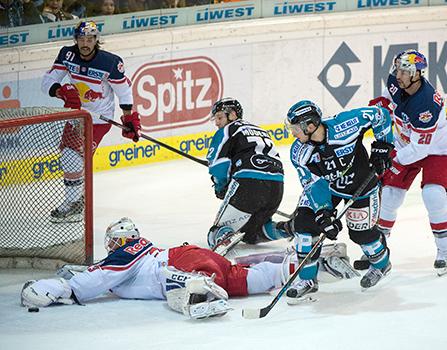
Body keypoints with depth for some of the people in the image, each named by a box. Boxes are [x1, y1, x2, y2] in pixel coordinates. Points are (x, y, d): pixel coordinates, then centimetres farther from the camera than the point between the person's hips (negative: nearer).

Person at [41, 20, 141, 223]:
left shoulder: (110, 62, -20)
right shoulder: (67, 55, -9)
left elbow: (123, 88, -6)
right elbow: (47, 82, -9)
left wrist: (129, 118, -2)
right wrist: (62, 91, -29)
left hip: (99, 119, -6)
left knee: (72, 158, -16)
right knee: (67, 153, 20)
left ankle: (74, 206, -3)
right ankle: (79, 197, 41)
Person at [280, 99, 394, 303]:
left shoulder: (345, 125, -34)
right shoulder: (299, 153, -22)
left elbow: (380, 115, -20)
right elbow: (314, 184, -20)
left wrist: (382, 146, -16)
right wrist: (324, 215, -30)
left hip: (360, 184, -3)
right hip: (325, 185, 3)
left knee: (361, 232, 2)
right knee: (303, 223, -12)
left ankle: (382, 263, 35)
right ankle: (307, 279, 0)